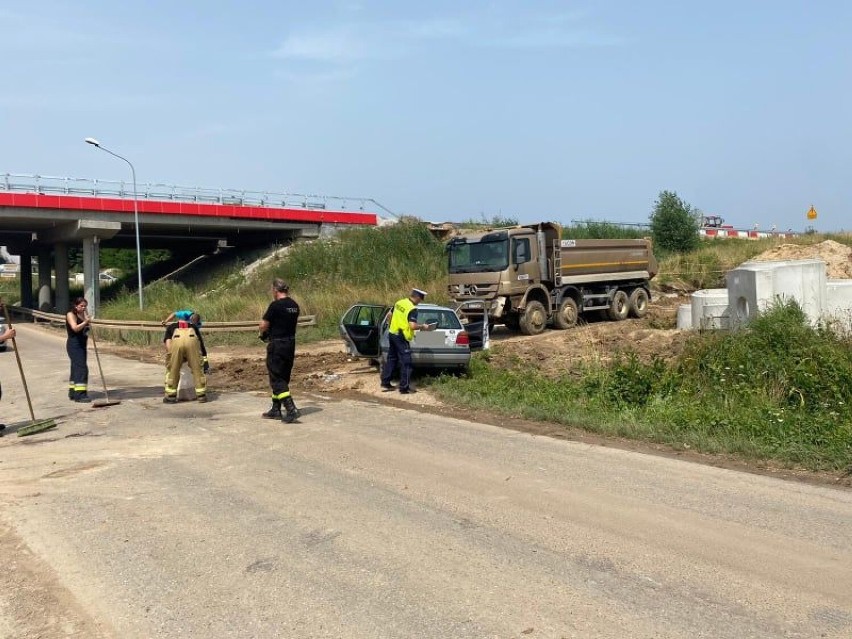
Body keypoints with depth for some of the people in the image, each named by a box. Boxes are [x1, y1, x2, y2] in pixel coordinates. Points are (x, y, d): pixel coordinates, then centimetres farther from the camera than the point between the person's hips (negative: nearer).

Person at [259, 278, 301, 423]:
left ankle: (291, 410, -14)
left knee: (277, 379, -3)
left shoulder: (275, 305, -16)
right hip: (291, 344, 8)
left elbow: (263, 326, -13)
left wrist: (263, 333, 10)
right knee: (283, 378, 16)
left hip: (277, 346, -8)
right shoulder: (294, 305, 7)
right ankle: (276, 410, 24)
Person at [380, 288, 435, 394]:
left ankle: (385, 382, 23)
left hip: (392, 333, 8)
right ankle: (404, 387, 1)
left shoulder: (399, 303, 7)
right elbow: (412, 326, -25)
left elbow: (390, 315, 19)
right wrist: (423, 327, -10)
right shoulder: (412, 309, -18)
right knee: (405, 363, -1)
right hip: (401, 338, -8)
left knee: (391, 359, 18)